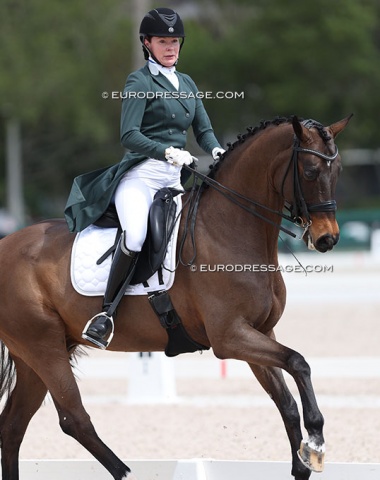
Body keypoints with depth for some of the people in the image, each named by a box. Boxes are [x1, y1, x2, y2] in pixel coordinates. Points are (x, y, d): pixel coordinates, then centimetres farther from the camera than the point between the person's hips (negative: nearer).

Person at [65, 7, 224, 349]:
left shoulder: (186, 83, 18)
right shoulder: (140, 82, -3)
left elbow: (204, 130, 17)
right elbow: (129, 135, -13)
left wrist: (216, 150, -6)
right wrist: (168, 152, -27)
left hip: (174, 179, 8)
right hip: (141, 173, -8)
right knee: (135, 236, -31)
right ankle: (106, 314, -25)